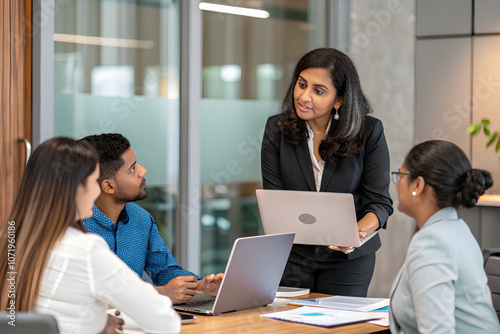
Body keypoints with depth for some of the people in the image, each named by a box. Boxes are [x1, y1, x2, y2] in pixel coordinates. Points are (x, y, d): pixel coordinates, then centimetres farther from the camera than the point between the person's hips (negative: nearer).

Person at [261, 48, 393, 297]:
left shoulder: (369, 132, -9)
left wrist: (357, 233, -28)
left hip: (348, 259, -1)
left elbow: (379, 202, -8)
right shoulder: (277, 129, -3)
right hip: (291, 255, 2)